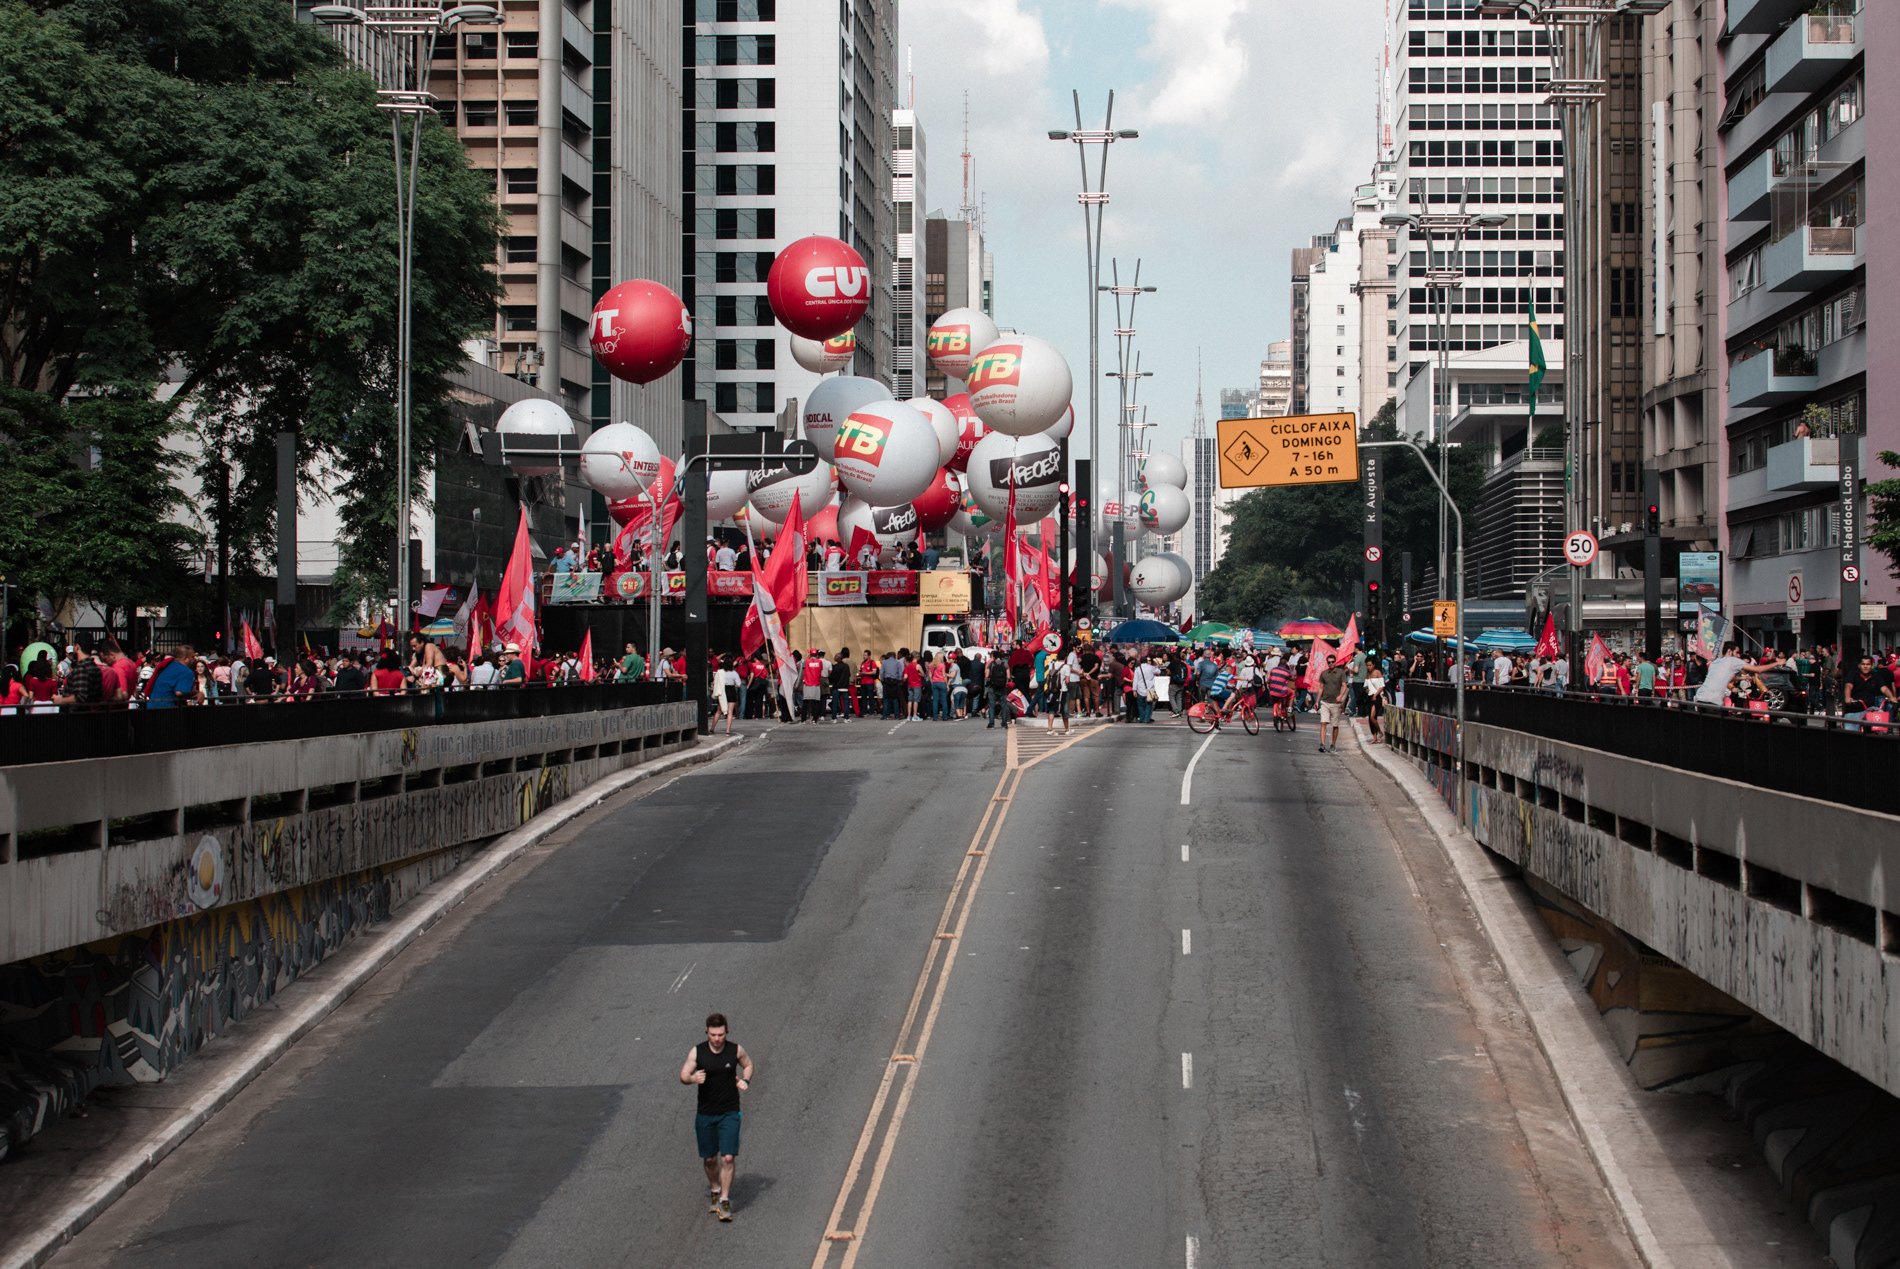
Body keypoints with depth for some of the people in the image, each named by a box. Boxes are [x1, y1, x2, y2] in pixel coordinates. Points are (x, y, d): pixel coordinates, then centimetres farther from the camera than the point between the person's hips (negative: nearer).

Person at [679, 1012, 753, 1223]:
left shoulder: (736, 1050, -5)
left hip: (729, 1113, -1)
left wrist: (745, 1081, -5)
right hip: (705, 1113, 1)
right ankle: (715, 1192, 34)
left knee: (728, 1158, -11)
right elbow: (683, 1075, -3)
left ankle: (725, 1201, -3)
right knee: (709, 1159, 10)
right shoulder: (697, 1052, -6)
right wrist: (692, 1078, -26)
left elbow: (748, 1065, 15)